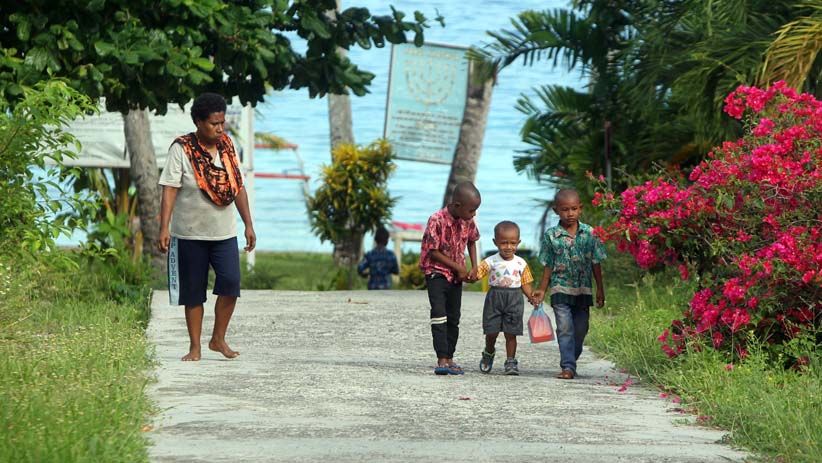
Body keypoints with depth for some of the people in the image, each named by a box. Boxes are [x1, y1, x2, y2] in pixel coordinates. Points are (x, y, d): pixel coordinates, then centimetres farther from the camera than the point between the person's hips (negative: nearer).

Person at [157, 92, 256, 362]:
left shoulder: (227, 147, 6)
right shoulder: (181, 149, -9)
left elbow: (238, 187, 12)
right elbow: (169, 190, -13)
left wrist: (248, 224, 11)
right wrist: (164, 228, -20)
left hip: (225, 232, 3)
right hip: (190, 234, -3)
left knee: (230, 283, -11)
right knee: (193, 292, 3)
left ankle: (219, 339, 5)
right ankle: (195, 347, 13)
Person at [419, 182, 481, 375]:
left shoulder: (468, 222, -3)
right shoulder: (437, 220, -23)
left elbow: (471, 241, 15)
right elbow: (433, 252, -19)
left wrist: (474, 267, 2)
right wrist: (458, 267, -16)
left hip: (457, 274, 6)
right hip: (436, 272, -6)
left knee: (453, 318, 9)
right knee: (439, 314, -18)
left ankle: (449, 358, 17)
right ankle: (442, 360, -23)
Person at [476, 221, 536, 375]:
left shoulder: (521, 263, 3)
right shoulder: (491, 262, -3)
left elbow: (525, 284, 6)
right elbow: (476, 274, -7)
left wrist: (532, 297, -9)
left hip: (514, 299, 1)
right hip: (495, 298, -1)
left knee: (511, 333, 2)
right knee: (491, 332, 5)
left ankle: (511, 361, 11)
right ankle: (489, 353, 32)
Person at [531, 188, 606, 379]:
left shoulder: (589, 233, 1)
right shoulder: (551, 235, -2)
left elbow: (596, 263, 6)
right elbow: (548, 266, 4)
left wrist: (600, 289, 6)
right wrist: (542, 290, 2)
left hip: (583, 290, 2)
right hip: (561, 290, -2)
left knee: (580, 330, 9)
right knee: (565, 328, -10)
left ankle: (571, 362, 25)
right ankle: (568, 367, -11)